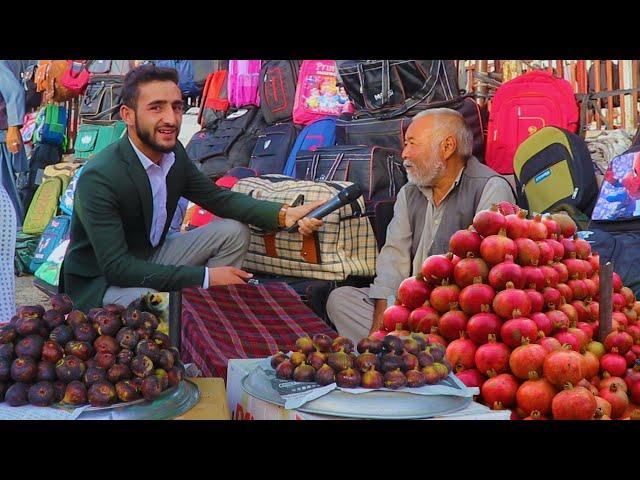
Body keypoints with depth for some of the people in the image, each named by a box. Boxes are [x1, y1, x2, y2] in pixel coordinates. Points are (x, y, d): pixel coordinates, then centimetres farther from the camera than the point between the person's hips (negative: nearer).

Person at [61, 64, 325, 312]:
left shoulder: (174, 153, -7)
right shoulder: (98, 177, -27)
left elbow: (218, 197, 4)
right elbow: (116, 267, -29)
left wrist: (284, 214, -13)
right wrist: (205, 277, -29)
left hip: (149, 258, 7)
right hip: (98, 284, -7)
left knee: (233, 232, -3)